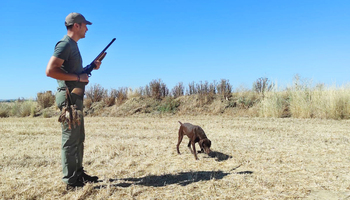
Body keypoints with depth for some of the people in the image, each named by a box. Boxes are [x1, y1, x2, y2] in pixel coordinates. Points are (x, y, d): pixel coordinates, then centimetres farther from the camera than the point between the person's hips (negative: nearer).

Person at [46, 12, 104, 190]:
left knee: (78, 139, 15)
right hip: (69, 97, -10)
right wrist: (78, 77, -18)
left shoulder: (73, 45, 18)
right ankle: (71, 181, 5)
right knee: (70, 139, -4)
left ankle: (79, 173, 27)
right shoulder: (65, 44, -11)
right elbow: (50, 70, -22)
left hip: (75, 97, 10)